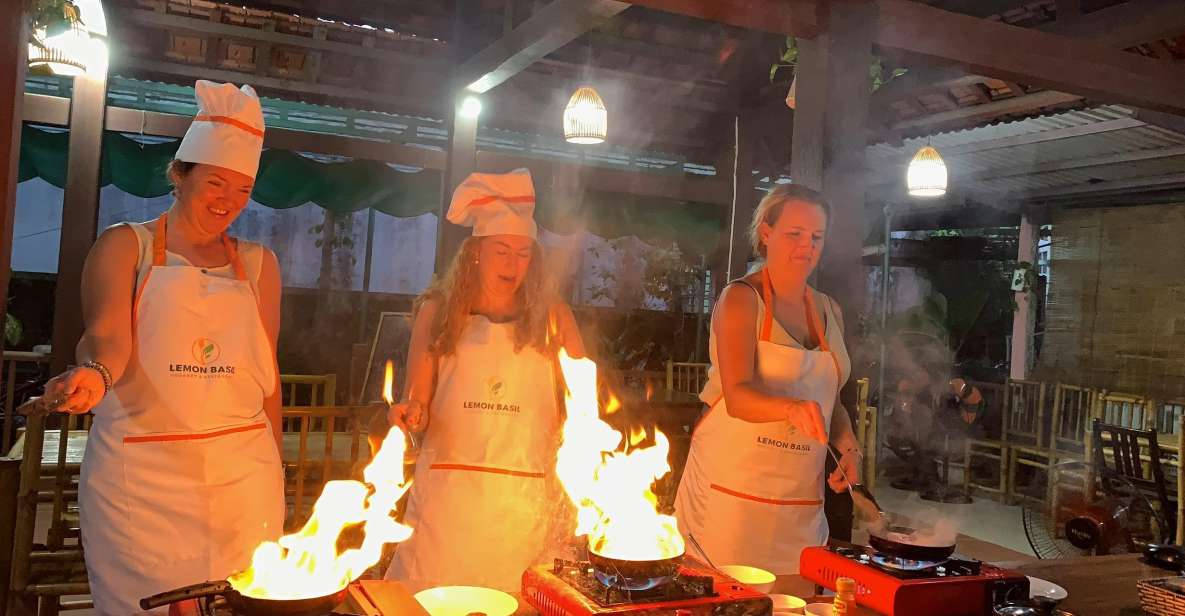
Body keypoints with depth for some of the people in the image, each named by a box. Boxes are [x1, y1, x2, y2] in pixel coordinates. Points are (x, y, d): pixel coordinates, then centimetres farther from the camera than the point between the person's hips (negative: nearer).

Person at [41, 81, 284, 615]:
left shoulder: (259, 264, 11)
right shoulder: (125, 245, 3)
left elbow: (267, 373, 11)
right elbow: (108, 335, -13)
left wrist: (274, 471, 10)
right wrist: (97, 371, -35)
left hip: (242, 475, 3)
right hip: (142, 475, -2)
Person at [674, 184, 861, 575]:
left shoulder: (828, 310, 11)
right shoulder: (741, 299, -8)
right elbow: (738, 396, -21)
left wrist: (848, 447, 2)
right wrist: (792, 408, -39)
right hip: (733, 489, -5)